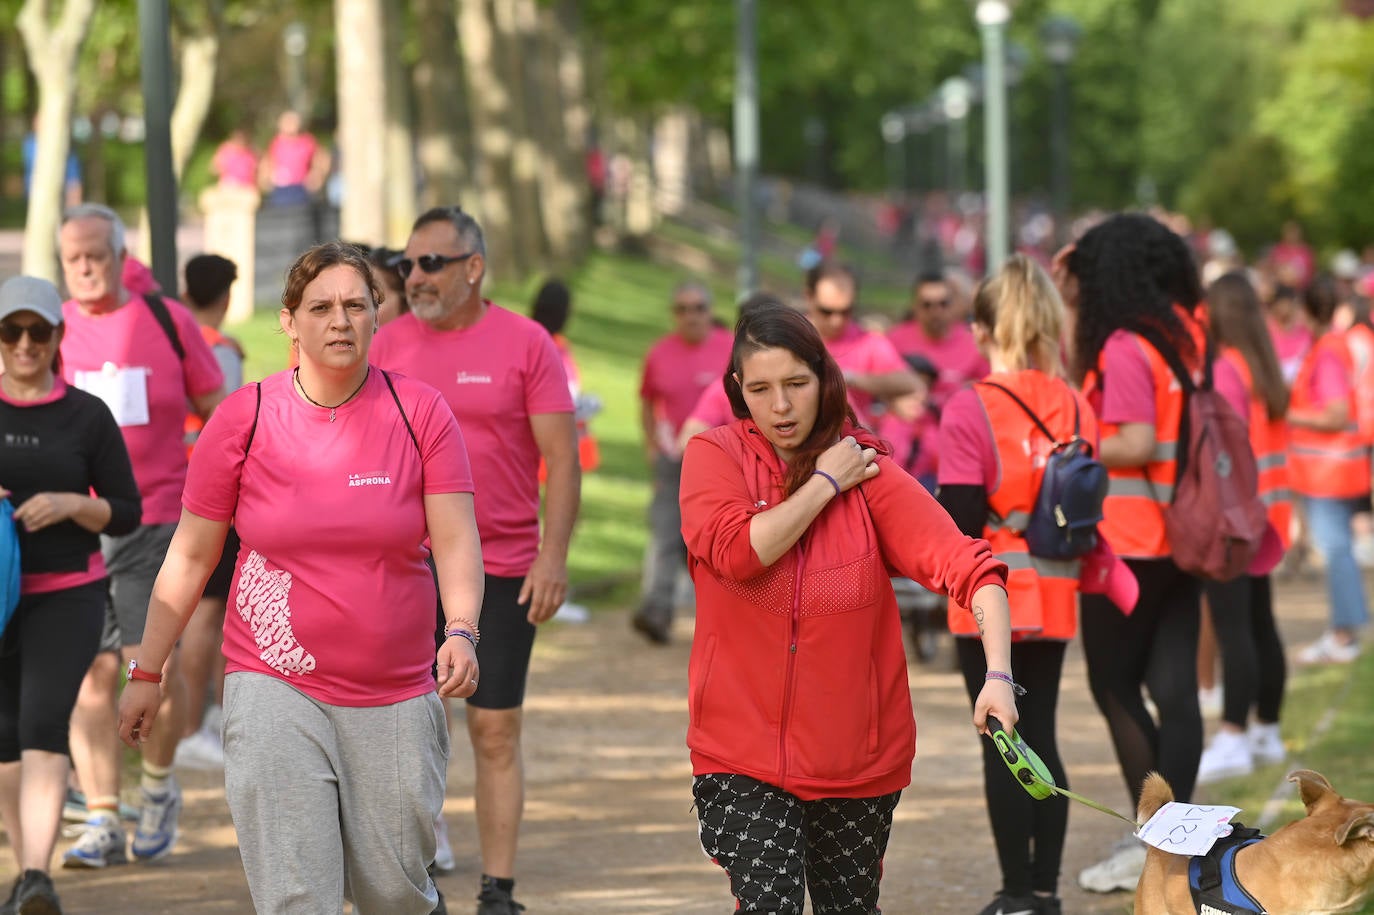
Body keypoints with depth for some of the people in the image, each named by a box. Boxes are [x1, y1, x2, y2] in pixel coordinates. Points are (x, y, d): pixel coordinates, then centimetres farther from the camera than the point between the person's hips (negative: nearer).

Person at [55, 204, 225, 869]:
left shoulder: (167, 320, 4)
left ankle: (158, 785, 19)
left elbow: (217, 408, 10)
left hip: (155, 518, -1)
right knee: (91, 671, 0)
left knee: (153, 661, -8)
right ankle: (103, 824, 5)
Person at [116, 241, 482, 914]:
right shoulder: (244, 417, -1)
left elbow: (455, 538, -7)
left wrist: (462, 630, -25)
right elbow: (190, 555, 6)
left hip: (396, 693, 1)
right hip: (275, 687, -1)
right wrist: (146, 672, 7)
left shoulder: (420, 412, -1)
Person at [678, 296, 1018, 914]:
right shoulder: (713, 457, -1)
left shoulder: (869, 474, -3)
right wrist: (826, 483, -11)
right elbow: (738, 552, -21)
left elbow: (970, 565, -13)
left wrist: (997, 674, -28)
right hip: (742, 750, -2)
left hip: (858, 757, 2)